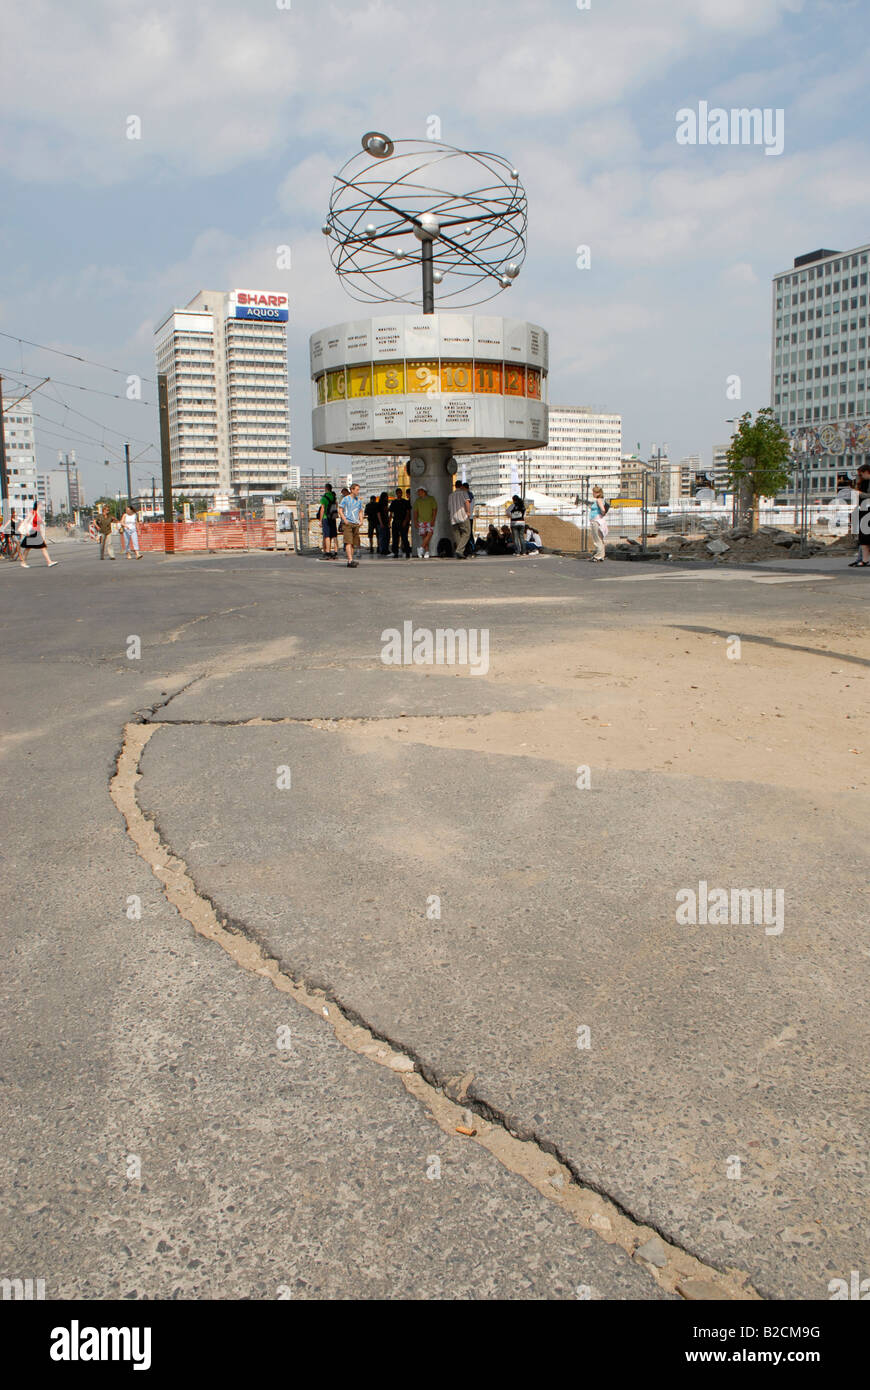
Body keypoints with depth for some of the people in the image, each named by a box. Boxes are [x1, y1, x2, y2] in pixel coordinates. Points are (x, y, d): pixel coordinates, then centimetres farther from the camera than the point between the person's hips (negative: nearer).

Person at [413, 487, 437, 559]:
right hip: (421, 521, 2)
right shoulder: (417, 501, 11)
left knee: (430, 534, -20)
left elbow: (435, 509, 0)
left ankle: (421, 548, -16)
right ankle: (426, 552, 0)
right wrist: (415, 522, 0)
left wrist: (433, 520, -11)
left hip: (430, 521, -2)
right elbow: (415, 512, 11)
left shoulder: (431, 499, 4)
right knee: (423, 536, -4)